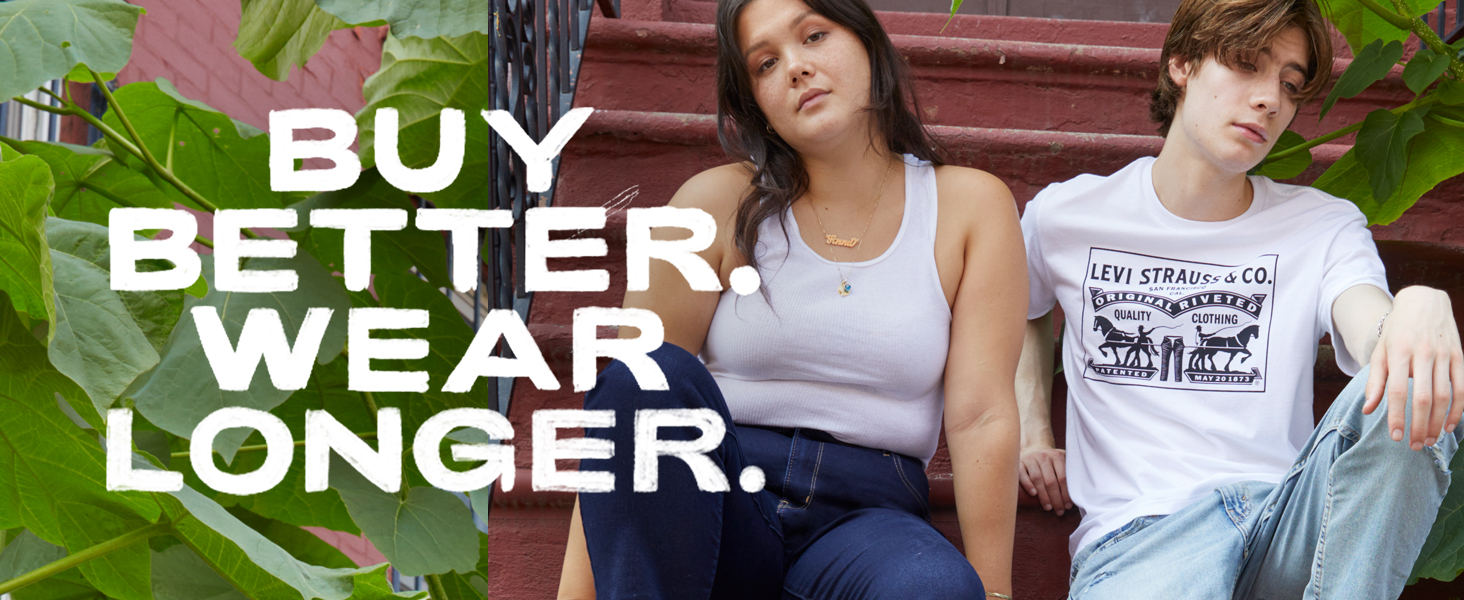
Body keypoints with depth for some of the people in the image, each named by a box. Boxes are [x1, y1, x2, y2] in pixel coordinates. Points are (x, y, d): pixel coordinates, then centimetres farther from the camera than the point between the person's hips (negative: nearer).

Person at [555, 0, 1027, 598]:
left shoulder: (972, 207, 5)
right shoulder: (718, 203, 3)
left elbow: (984, 419, -2)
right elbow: (628, 396, -3)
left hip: (865, 515, 0)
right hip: (712, 507, 1)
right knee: (654, 373, -30)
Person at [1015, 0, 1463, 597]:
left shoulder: (1325, 228, 10)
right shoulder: (1065, 216, 10)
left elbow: (1371, 330, -12)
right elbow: (1019, 312, 32)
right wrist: (1033, 434, 17)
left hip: (1288, 521, 3)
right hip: (1140, 530, -3)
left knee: (1411, 395, -30)